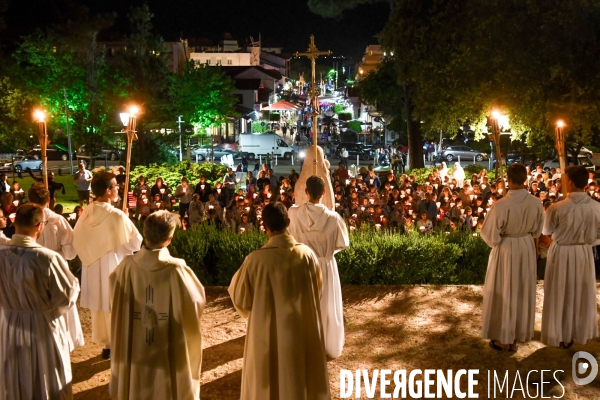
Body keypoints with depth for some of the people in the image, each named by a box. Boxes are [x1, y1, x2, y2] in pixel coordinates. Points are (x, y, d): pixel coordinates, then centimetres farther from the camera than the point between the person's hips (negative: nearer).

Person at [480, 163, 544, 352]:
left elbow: (490, 235, -17)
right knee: (522, 292, 17)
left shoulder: (501, 205, -25)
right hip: (527, 249, 4)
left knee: (505, 293, 11)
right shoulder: (536, 203, -11)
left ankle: (504, 339, 21)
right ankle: (517, 336, 30)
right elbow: (537, 231, 4)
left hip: (506, 250, -4)